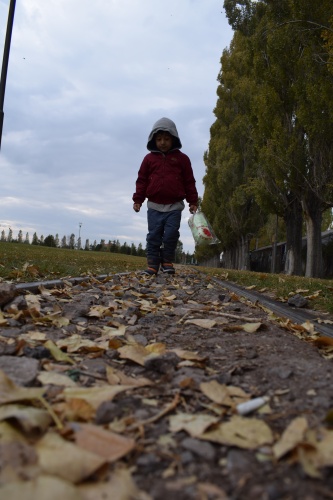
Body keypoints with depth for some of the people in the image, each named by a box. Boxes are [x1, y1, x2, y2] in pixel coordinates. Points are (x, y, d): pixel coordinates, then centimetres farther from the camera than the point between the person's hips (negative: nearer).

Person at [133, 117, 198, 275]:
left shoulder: (181, 158, 6)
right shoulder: (149, 158, 9)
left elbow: (189, 181, 7)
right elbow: (142, 180, 10)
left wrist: (193, 202, 3)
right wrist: (138, 200, 3)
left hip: (175, 205, -1)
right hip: (154, 206, 1)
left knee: (171, 235, -6)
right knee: (153, 236, 0)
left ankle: (168, 262, 11)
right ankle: (152, 264, 5)